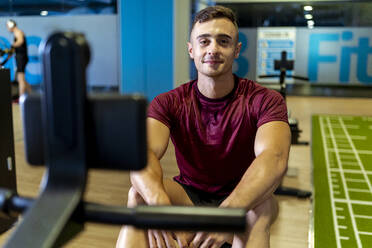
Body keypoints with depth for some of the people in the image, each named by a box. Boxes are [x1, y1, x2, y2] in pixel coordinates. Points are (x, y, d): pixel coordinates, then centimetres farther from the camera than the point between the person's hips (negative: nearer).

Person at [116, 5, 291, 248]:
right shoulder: (168, 102, -8)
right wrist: (159, 206, -47)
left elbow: (274, 159, -32)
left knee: (262, 204, -35)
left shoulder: (265, 101, -13)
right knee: (139, 193, -27)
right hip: (188, 197, 2)